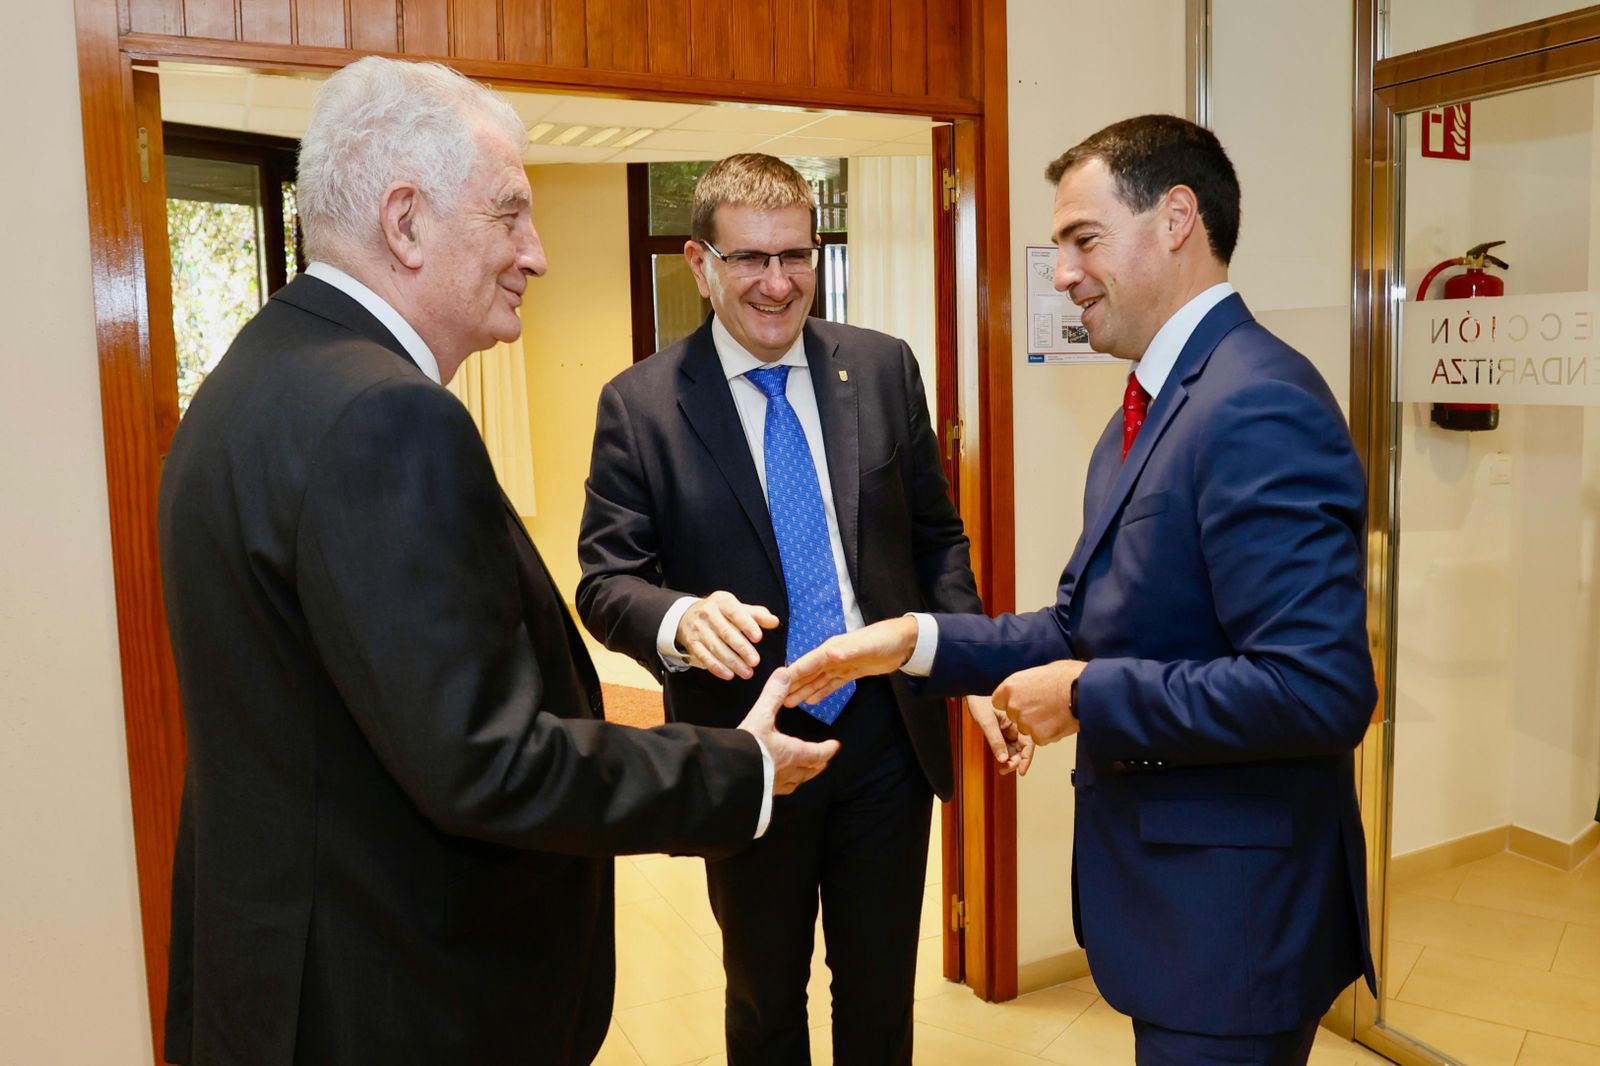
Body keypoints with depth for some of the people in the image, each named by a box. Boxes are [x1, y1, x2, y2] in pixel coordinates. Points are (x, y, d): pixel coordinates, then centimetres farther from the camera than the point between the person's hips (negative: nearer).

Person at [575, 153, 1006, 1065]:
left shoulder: (884, 367, -1)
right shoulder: (640, 405, -8)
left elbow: (935, 537, 5)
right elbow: (607, 579, -10)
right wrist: (679, 620, -31)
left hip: (888, 737, 2)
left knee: (882, 990, 20)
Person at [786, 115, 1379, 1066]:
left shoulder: (1257, 407, -22)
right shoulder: (1147, 413, 10)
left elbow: (1318, 689, -29)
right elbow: (1089, 625, 11)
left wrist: (1088, 697, -20)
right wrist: (915, 641, 1)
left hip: (1233, 915, -9)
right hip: (1164, 887, 9)